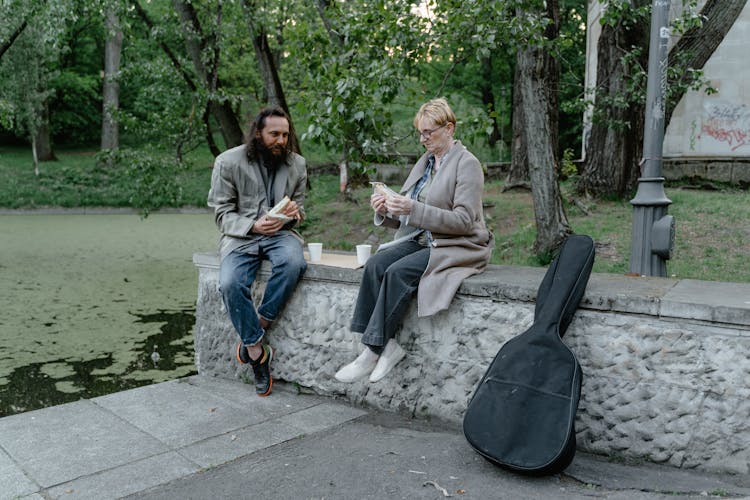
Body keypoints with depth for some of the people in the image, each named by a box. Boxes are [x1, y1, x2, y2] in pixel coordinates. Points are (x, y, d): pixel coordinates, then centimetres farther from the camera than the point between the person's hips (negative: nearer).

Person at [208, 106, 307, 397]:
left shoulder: (296, 164, 10)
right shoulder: (228, 162, 0)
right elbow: (222, 212, -1)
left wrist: (294, 212, -7)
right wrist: (253, 225, -20)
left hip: (280, 233, 2)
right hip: (241, 235, -1)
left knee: (293, 262, -35)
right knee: (230, 284, -31)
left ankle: (253, 336, -20)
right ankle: (257, 352, -14)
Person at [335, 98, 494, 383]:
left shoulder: (467, 164, -7)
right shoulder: (424, 162, 15)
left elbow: (464, 220, -18)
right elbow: (404, 219, 16)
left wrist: (414, 208, -26)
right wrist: (385, 210, -7)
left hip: (458, 247, -7)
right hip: (421, 240, 7)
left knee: (398, 272, -29)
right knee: (375, 264, -20)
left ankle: (375, 350, -21)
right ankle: (386, 345, -20)